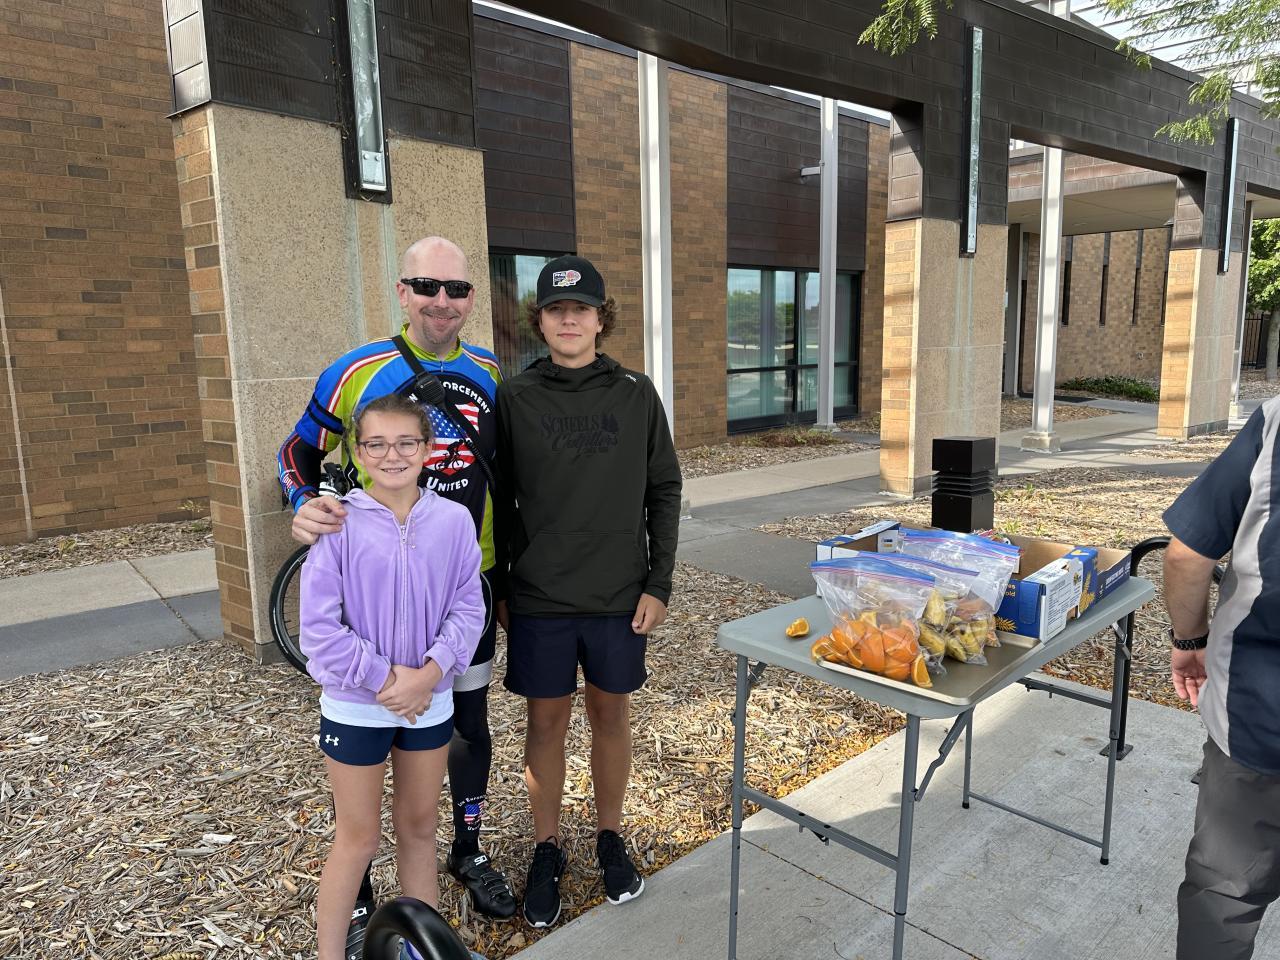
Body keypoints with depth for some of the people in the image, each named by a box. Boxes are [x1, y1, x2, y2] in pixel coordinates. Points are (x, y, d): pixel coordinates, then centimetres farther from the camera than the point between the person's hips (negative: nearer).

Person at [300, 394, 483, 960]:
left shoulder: (453, 520, -8)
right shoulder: (339, 525, -15)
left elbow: (468, 609, -5)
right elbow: (319, 626, -14)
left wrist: (431, 672, -17)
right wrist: (384, 678, -17)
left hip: (431, 701, 3)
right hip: (355, 706, -3)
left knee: (419, 826, 20)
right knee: (358, 838, 11)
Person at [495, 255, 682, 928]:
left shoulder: (636, 395, -1)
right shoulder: (514, 398, -3)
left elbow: (664, 492, 2)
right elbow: (499, 499, 3)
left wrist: (658, 584, -2)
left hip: (618, 597, 1)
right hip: (539, 599, 0)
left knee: (611, 716, 14)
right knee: (547, 722, 11)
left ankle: (610, 836, 36)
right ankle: (546, 849, 31)